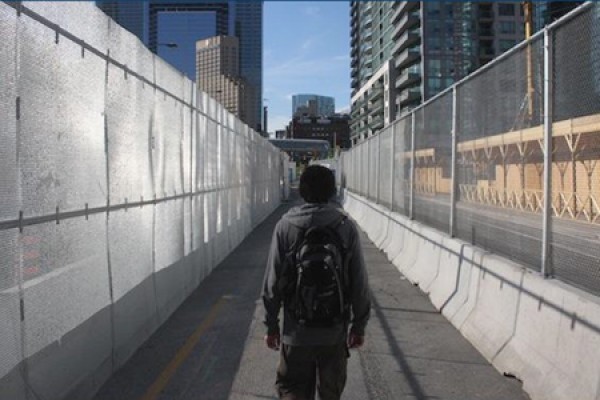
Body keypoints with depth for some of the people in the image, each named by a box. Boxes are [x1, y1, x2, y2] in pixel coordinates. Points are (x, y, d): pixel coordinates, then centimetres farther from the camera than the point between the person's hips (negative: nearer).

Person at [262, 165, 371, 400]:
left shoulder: (285, 226, -8)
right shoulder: (346, 227, -6)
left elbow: (273, 281, -6)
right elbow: (359, 282, -3)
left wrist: (271, 325, 5)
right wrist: (359, 325, 8)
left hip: (296, 331, -1)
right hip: (335, 331, 1)